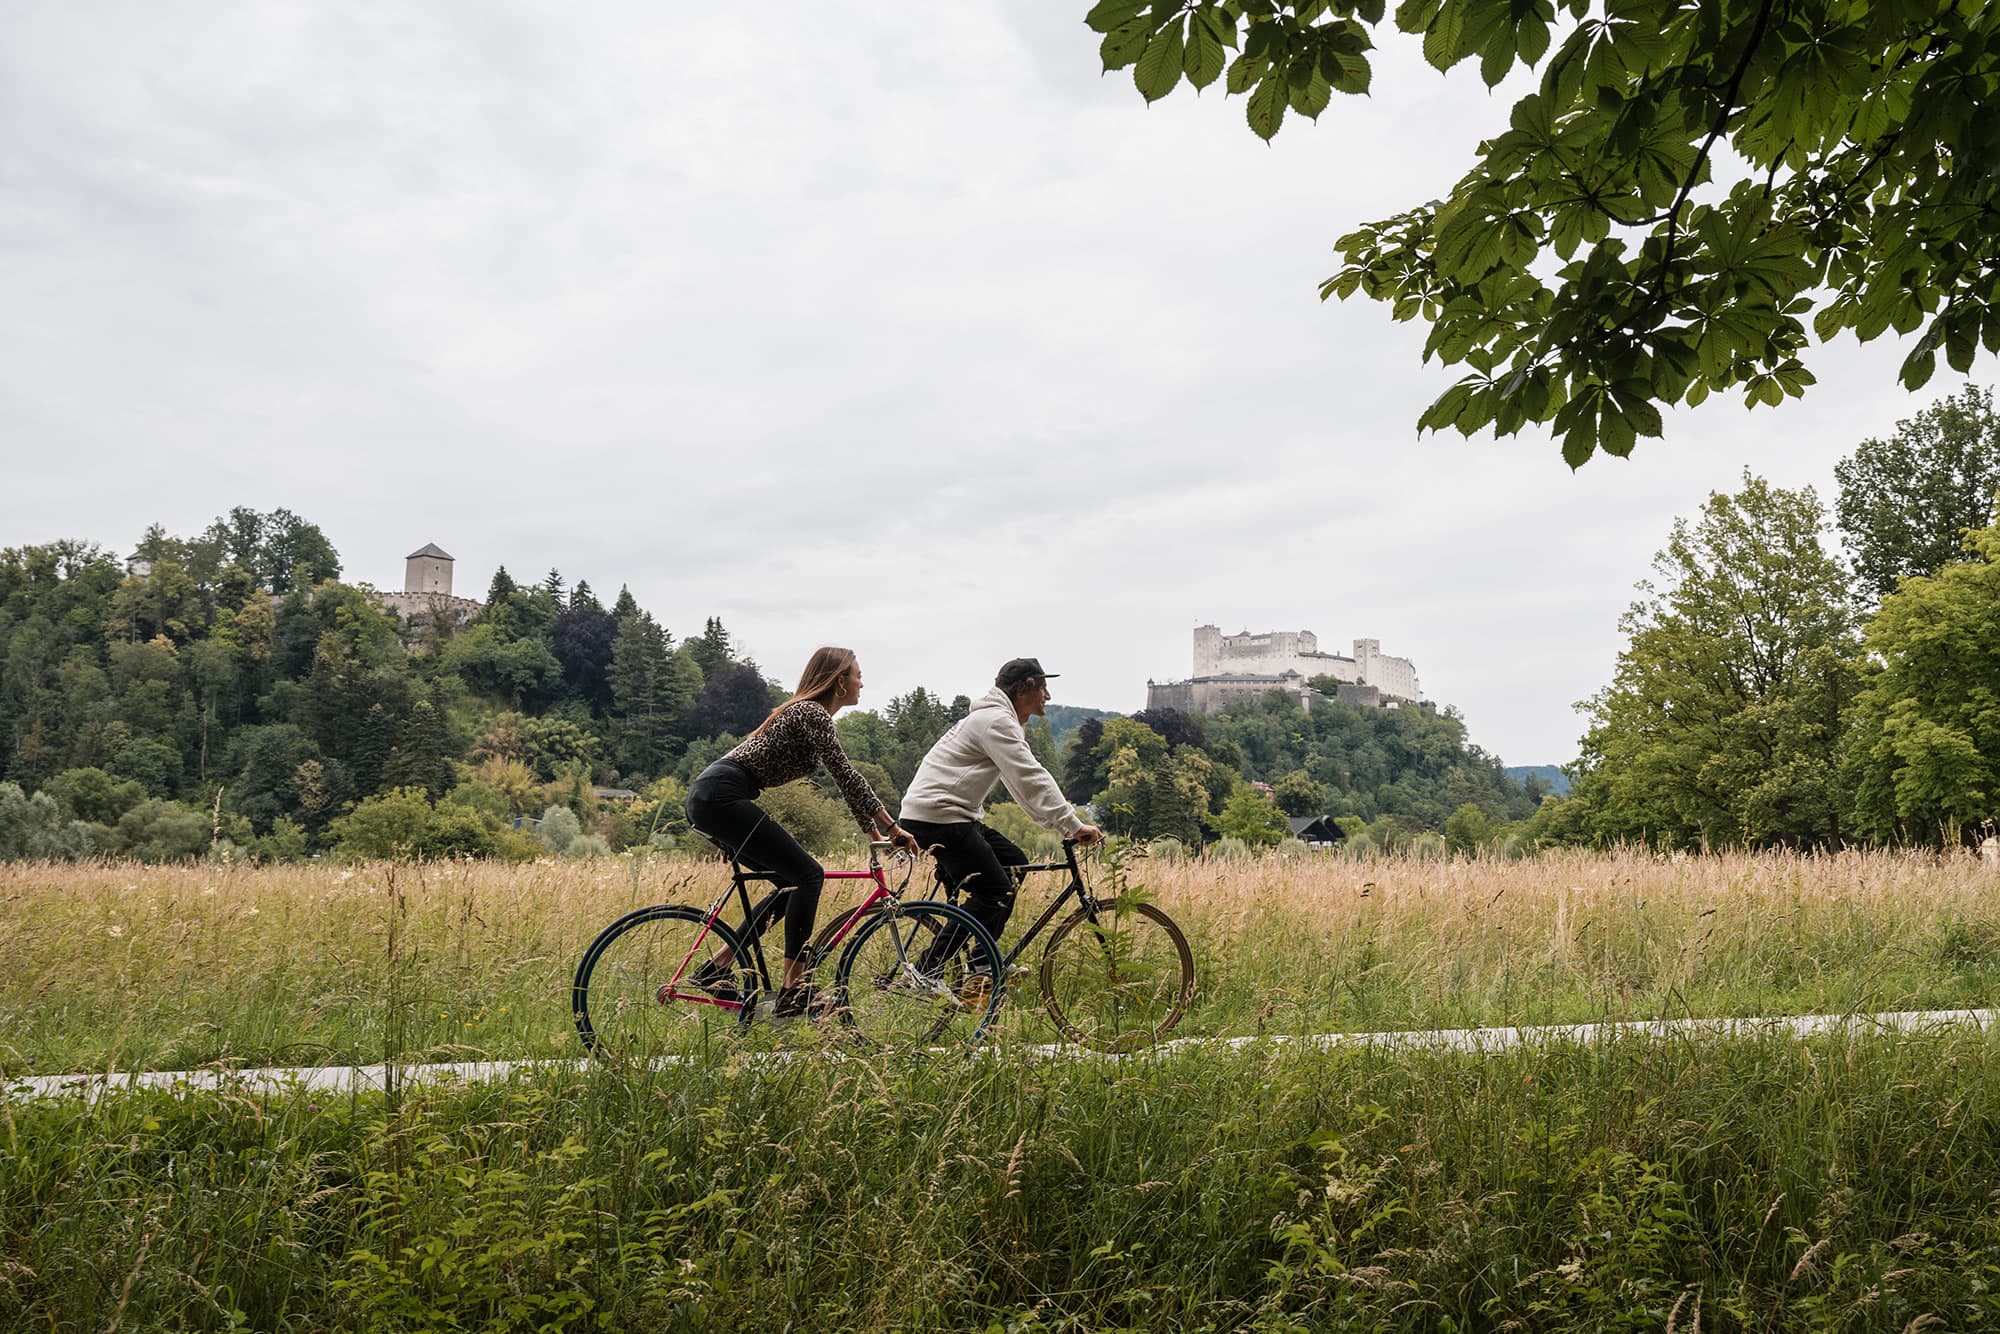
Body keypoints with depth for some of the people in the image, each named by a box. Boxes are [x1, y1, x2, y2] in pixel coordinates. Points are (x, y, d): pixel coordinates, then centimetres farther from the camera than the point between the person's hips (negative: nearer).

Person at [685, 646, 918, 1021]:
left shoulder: (807, 712, 22)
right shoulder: (814, 714, -8)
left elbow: (844, 783, 24)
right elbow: (847, 777, -14)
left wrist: (876, 833, 23)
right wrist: (893, 828, -12)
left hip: (707, 796, 10)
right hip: (723, 796, -10)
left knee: (792, 881, 13)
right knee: (808, 875, -10)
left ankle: (718, 966, 13)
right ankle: (792, 992, -12)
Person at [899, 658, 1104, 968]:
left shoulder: (1002, 721, 20)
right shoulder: (996, 721, -14)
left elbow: (1024, 781, 22)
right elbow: (1031, 780, -21)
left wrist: (1061, 822, 15)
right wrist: (1074, 826, -20)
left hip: (955, 815, 11)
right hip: (937, 817, -11)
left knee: (1014, 864, 14)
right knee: (994, 892, -12)